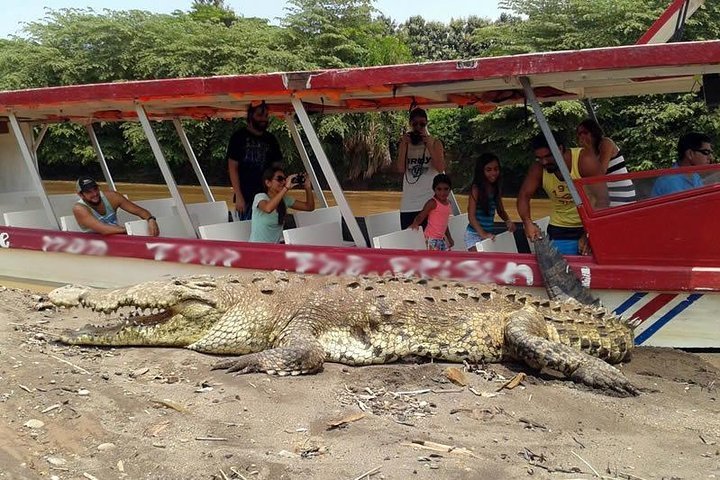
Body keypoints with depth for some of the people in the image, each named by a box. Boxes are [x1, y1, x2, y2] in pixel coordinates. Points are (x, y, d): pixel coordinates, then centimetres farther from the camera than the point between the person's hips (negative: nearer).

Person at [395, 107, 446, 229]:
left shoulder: (435, 142, 7)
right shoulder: (405, 143, 12)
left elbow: (441, 168, -6)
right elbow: (400, 169, 0)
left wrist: (429, 146, -11)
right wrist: (403, 145, -5)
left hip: (430, 202, -2)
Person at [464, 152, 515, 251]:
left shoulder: (496, 189, 8)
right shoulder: (476, 189, -12)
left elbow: (501, 210, 20)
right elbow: (471, 216, -17)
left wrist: (508, 221, -2)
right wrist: (482, 234, -28)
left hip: (490, 235, 7)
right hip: (475, 234, -7)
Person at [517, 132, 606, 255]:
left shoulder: (584, 161, -22)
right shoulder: (538, 168, -12)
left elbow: (603, 198, -26)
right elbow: (524, 196, -4)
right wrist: (528, 223, -23)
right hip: (560, 231, 3)